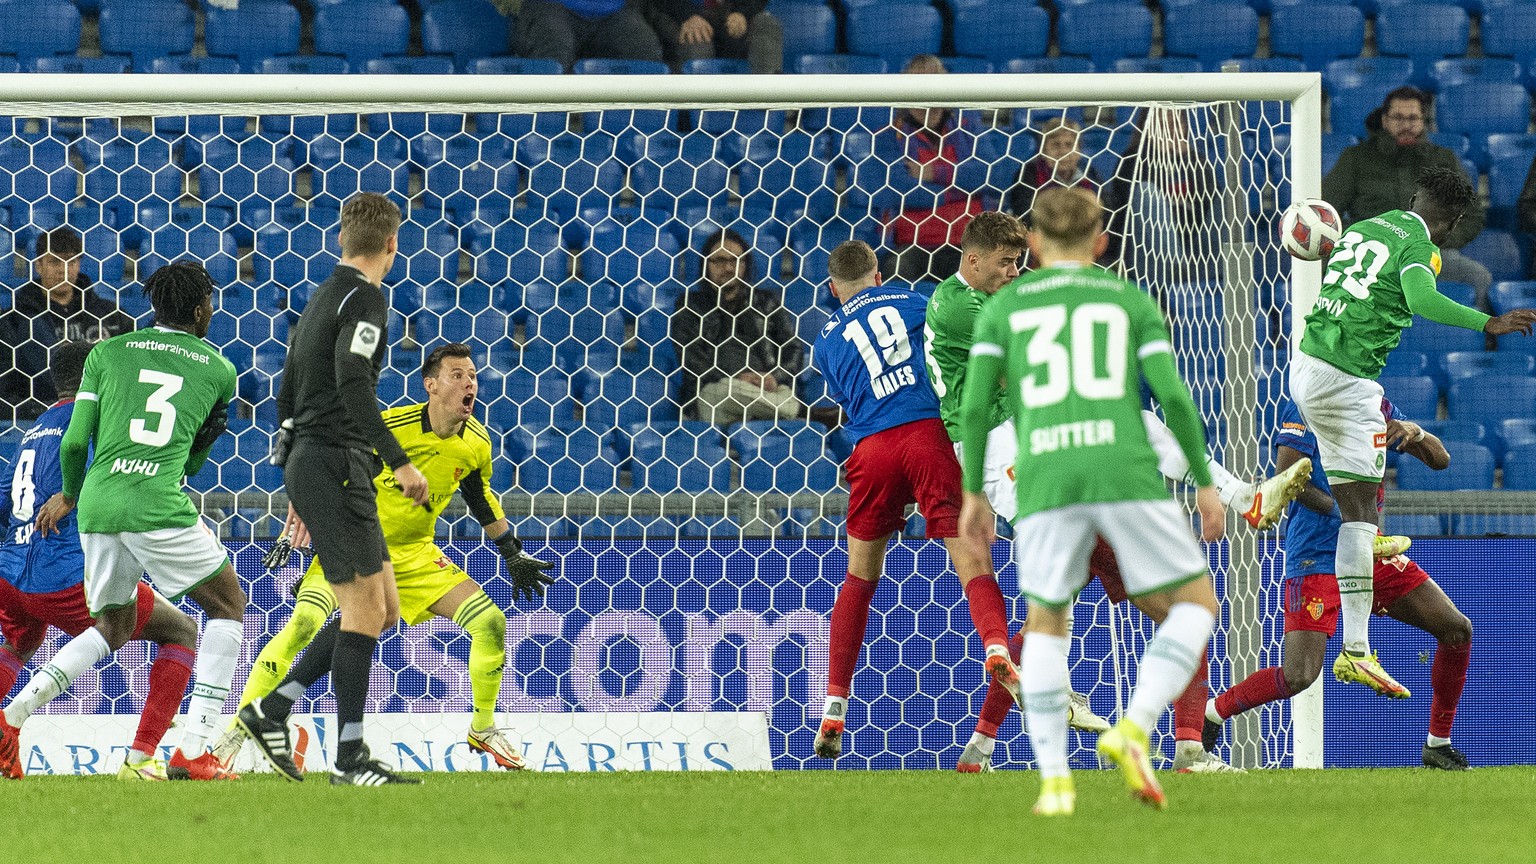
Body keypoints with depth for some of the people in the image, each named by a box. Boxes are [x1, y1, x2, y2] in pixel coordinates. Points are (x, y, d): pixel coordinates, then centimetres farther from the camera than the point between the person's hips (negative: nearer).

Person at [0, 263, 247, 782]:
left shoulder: (107, 354, 14)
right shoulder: (219, 370, 12)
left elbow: (75, 441, 9)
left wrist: (69, 495, 27)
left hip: (97, 504, 4)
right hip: (158, 505, -4)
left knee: (113, 628, 24)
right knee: (227, 605, 15)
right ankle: (193, 751, 2)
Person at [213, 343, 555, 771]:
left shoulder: (476, 443, -5)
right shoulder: (389, 428, -22)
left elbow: (482, 502, 15)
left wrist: (513, 556, 19)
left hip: (415, 553, 5)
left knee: (490, 622, -7)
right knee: (303, 624, -27)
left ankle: (482, 729, 16)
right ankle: (234, 733, -20)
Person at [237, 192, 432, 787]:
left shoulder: (322, 298, 20)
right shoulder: (364, 298, -9)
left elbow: (287, 395, 24)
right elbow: (352, 385, -23)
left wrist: (299, 485, 29)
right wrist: (400, 462, -24)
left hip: (307, 465, 10)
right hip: (335, 461, -10)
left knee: (381, 606, 11)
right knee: (365, 605, -9)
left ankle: (272, 709, 9)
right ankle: (350, 759, -10)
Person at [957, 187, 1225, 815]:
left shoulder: (1003, 308, 17)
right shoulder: (1132, 301, 16)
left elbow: (975, 404, 8)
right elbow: (1173, 395, 4)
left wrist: (973, 496, 17)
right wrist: (1206, 484, 11)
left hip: (1047, 481, 1)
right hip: (1125, 474, -1)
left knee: (1045, 627, 21)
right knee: (1196, 607, 13)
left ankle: (1055, 781, 5)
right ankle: (1131, 733, -11)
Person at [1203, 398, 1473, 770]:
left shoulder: (1380, 407, 12)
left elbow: (1440, 460, 14)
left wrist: (1416, 433, -9)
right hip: (1317, 555, -7)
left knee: (1457, 629, -3)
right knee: (1298, 675, -19)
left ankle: (1438, 745, 11)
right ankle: (1210, 715, 5)